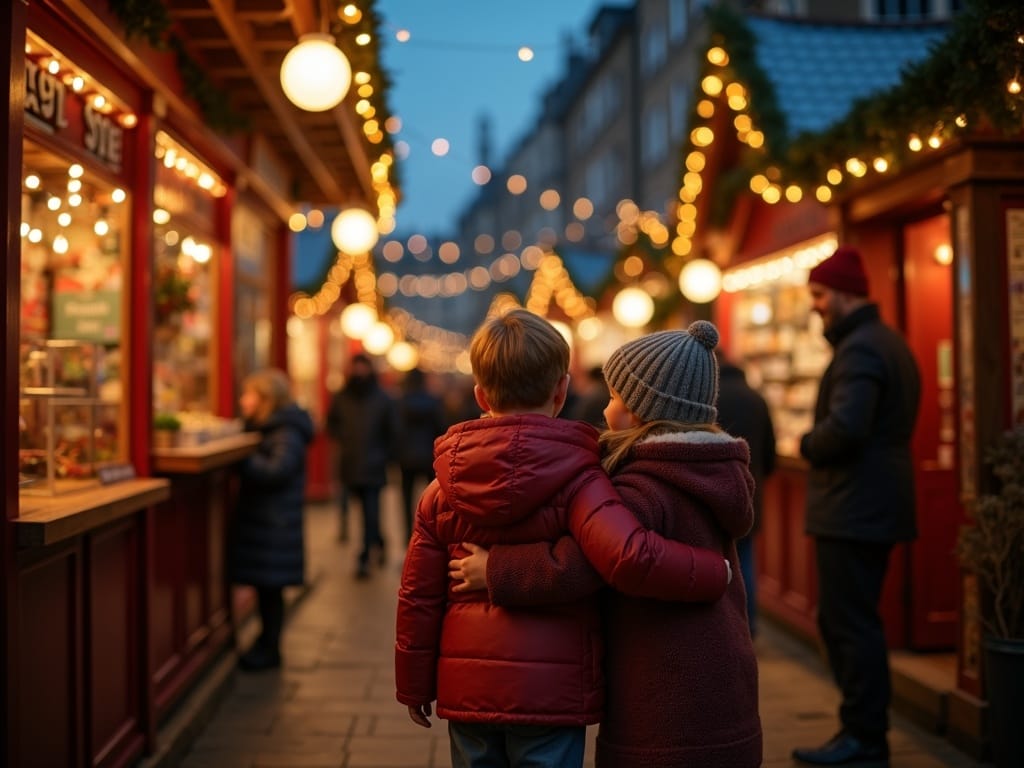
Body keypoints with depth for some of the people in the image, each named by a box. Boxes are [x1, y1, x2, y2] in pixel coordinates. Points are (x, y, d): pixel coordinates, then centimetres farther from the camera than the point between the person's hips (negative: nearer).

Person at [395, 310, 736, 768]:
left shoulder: (444, 489, 2)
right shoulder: (576, 476, -11)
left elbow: (418, 597, 5)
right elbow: (629, 557, -28)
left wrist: (413, 686, 16)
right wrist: (715, 572, -15)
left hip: (467, 691, 4)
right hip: (551, 694, -4)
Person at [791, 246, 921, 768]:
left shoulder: (860, 348, -15)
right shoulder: (887, 342, 18)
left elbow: (844, 427, -28)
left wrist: (808, 444, -9)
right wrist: (820, 444, 10)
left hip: (854, 509, -11)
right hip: (872, 504, 11)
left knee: (851, 623, -4)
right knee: (842, 620, 16)